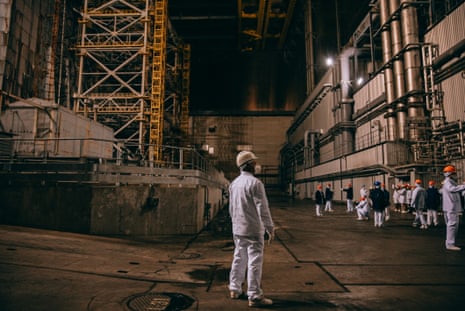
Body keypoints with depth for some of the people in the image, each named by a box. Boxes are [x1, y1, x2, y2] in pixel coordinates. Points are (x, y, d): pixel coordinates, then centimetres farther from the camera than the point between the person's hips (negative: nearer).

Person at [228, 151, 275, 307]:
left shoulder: (234, 183, 7)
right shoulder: (255, 183, -17)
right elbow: (262, 208, -18)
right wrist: (270, 227, -10)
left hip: (237, 229, 8)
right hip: (253, 229, -8)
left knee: (239, 258, 18)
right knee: (254, 262, 0)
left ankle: (235, 289, 28)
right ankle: (254, 296, 7)